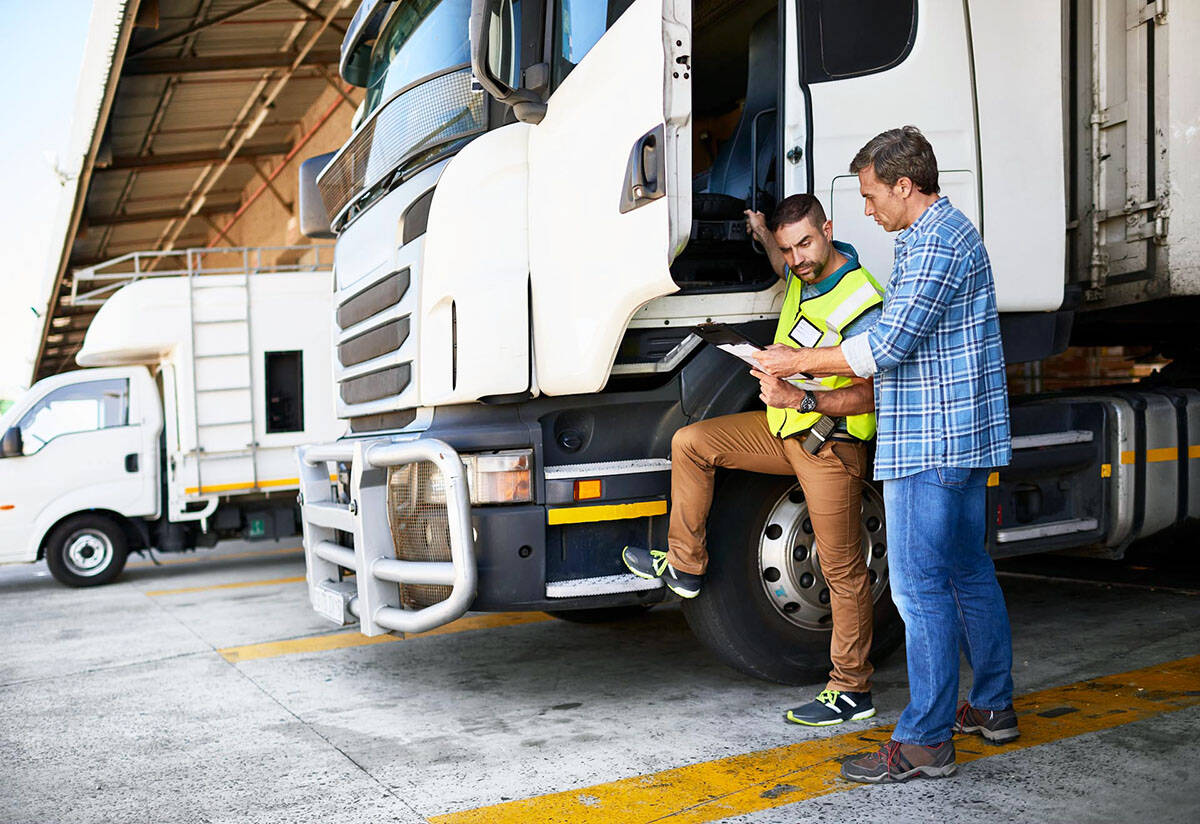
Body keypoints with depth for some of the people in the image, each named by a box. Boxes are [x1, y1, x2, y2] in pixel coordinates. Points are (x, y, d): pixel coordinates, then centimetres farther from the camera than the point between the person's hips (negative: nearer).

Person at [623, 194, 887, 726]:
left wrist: (801, 399, -34)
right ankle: (684, 565, 14)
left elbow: (870, 394, -25)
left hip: (830, 445, -8)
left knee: (842, 568, -2)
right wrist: (763, 235, 25)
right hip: (783, 428, 9)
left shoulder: (860, 302, -22)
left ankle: (852, 691, 9)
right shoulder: (807, 270, 4)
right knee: (691, 442, 4)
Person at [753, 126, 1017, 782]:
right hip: (960, 436, 11)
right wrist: (809, 384, 16)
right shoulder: (945, 233, 19)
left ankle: (925, 741, 1)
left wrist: (797, 361, -9)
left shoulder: (937, 243, -15)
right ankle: (993, 707, 29)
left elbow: (886, 346, -20)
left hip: (930, 443, -11)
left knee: (919, 587, -6)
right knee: (968, 574, 17)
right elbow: (902, 345, 21)